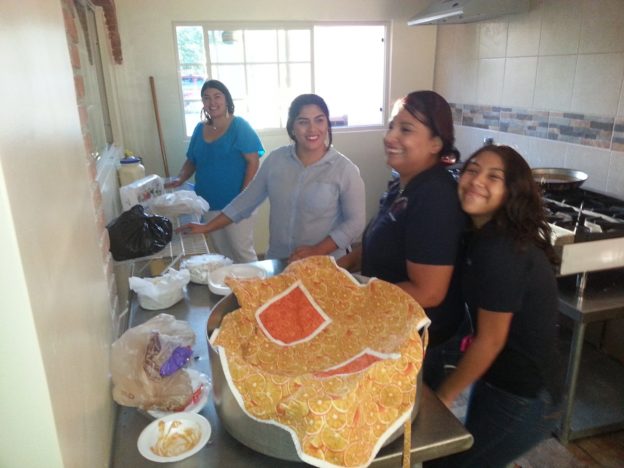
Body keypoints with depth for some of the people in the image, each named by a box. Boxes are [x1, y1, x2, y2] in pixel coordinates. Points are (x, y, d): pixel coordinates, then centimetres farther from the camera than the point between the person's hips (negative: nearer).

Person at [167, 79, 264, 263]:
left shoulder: (239, 126, -8)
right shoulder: (200, 129, 9)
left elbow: (253, 162, -13)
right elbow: (191, 161, 17)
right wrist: (180, 179, -3)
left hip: (235, 203, -6)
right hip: (209, 204, 6)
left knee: (242, 251, 0)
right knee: (222, 252, 15)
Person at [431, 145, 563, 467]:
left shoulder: (499, 251, -28)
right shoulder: (486, 235, 0)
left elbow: (490, 340, -21)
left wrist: (443, 396, -9)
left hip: (522, 397, -8)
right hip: (500, 379, 8)